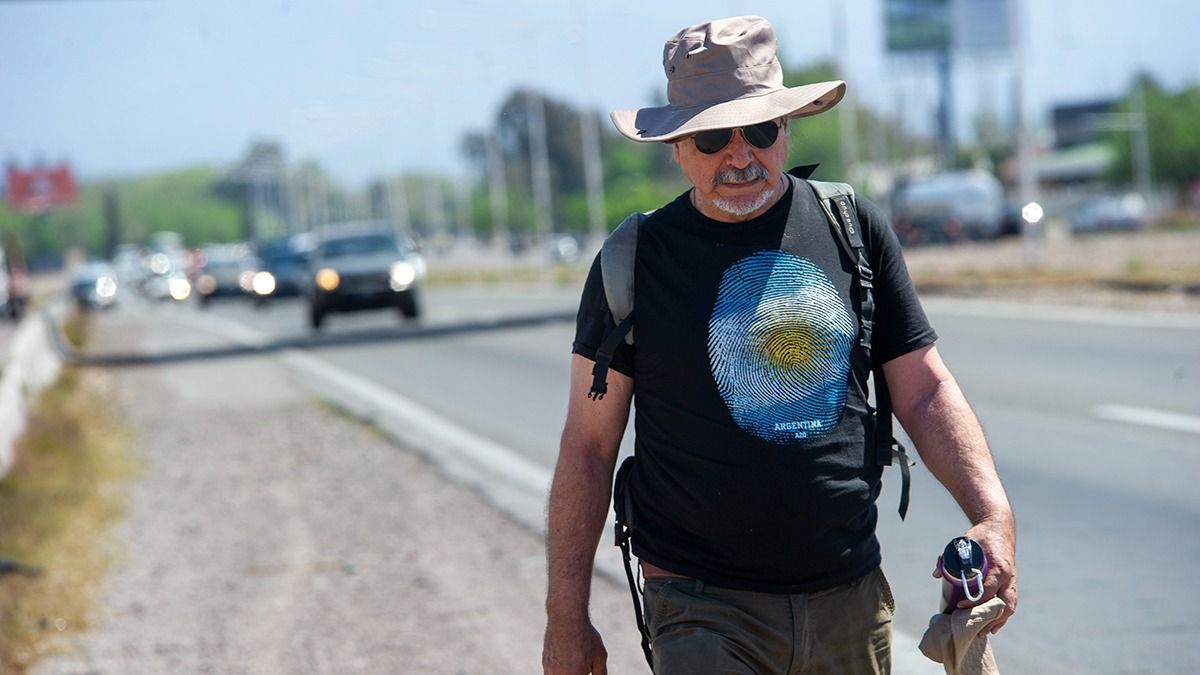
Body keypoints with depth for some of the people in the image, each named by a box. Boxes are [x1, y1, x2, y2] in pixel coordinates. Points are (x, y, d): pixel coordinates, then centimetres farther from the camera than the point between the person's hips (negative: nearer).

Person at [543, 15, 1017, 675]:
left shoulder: (854, 229, 5)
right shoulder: (634, 261, -1)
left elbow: (924, 392, 6)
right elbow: (588, 446, 1)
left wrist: (992, 511, -10)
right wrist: (566, 618, -1)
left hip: (852, 598, 3)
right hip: (704, 611, -3)